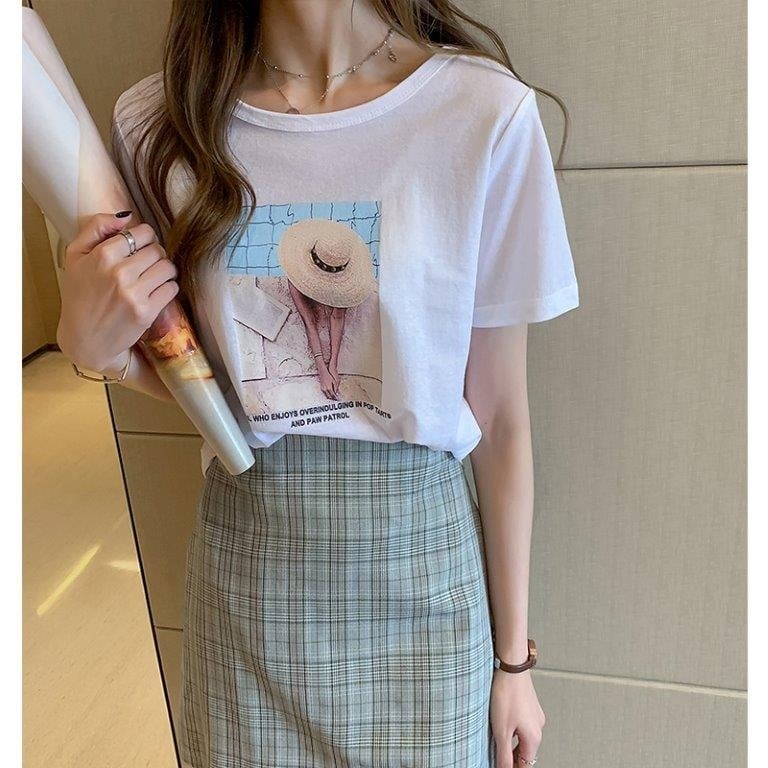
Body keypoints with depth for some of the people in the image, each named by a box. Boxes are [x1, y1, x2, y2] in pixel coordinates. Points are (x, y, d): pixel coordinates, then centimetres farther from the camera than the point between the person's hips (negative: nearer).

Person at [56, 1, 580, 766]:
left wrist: (514, 655, 2)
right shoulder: (155, 122, -4)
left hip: (422, 562, -1)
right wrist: (93, 344, -14)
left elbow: (500, 419, -7)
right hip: (243, 561, 2)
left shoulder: (486, 112, -13)